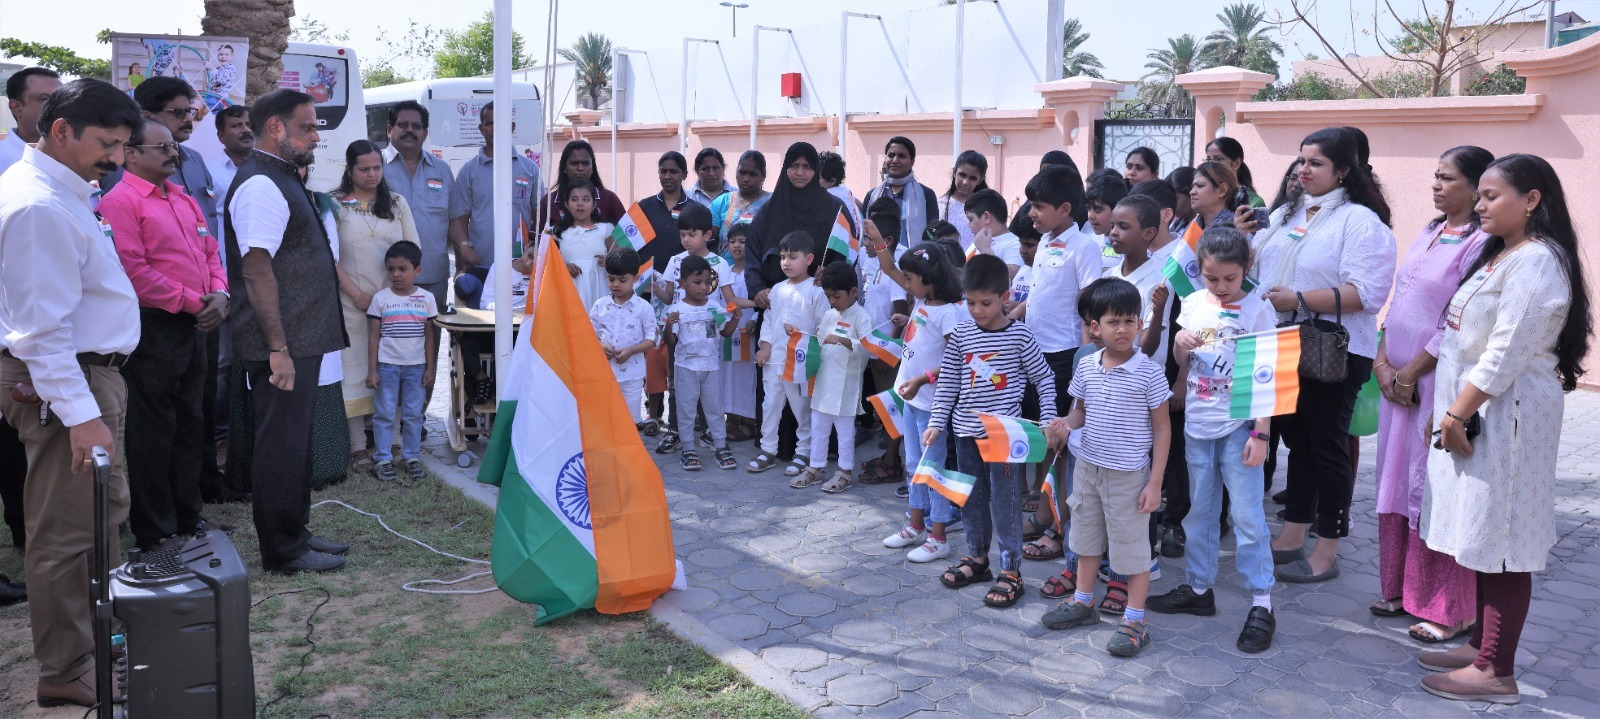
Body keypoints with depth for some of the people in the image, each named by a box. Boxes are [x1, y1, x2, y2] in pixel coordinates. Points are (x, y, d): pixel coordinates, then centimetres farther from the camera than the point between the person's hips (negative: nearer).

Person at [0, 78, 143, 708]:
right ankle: (67, 673, 10)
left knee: (104, 510, 22)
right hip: (64, 382, -11)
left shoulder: (58, 191, 11)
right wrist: (80, 415, -26)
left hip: (91, 370, 11)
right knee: (66, 532, -1)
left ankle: (97, 631, 37)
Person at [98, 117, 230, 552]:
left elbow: (210, 253, 17)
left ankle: (188, 518, 28)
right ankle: (154, 533, 12)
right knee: (154, 433, 1)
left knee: (190, 426, 16)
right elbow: (134, 272, -18)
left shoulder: (183, 199, 16)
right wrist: (193, 302, -15)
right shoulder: (120, 201, -11)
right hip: (153, 328, -8)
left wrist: (219, 294, -1)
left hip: (194, 326, 8)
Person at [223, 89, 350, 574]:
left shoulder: (283, 180, 16)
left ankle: (295, 535, 30)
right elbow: (257, 271, -22)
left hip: (300, 339, 11)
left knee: (295, 442, 18)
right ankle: (283, 551, 10)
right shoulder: (261, 185, -16)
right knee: (283, 445, -1)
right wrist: (278, 348, -24)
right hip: (283, 345, -11)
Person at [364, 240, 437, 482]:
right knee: (384, 413, 3)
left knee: (413, 413, 8)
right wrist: (372, 370, -5)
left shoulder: (426, 298, 1)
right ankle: (383, 459, 12)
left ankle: (412, 457, 18)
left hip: (416, 365, 1)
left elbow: (429, 335, 5)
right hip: (387, 365, -1)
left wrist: (430, 368, 2)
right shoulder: (380, 298, -2)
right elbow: (374, 336, -1)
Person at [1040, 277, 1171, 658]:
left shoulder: (1150, 373, -14)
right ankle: (1083, 602, 37)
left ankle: (1135, 620, 18)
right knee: (1086, 536, 20)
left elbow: (1162, 428, -9)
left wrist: (1155, 482, -12)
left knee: (1132, 545, 5)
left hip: (1129, 475, -5)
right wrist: (1066, 423, -15)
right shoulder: (1086, 368, -2)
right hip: (1088, 467, 5)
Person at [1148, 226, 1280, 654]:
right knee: (1199, 511, 14)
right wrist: (1181, 345, -7)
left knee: (1247, 514, -3)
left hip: (1238, 426, -5)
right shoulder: (1193, 304, 5)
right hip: (1197, 424, 5)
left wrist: (1261, 432, -14)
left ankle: (1261, 605, 5)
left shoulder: (1257, 309, -8)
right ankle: (1199, 588, 27)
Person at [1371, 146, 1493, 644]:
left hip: (1440, 383, -8)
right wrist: (1382, 363, 2)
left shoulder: (1481, 243, -14)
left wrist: (1410, 373, -13)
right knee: (1397, 485, 13)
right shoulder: (1428, 234, 12)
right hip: (1398, 380, 8)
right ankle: (1402, 589, 26)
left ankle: (1448, 609, 9)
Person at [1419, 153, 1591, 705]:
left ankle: (1496, 672, 3)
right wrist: (1452, 413, 15)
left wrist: (1456, 415, -18)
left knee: (1500, 542, -4)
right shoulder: (1501, 254, 16)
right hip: (1477, 411, 10)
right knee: (1483, 537, 14)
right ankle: (1482, 644, 24)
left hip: (1505, 414, -10)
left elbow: (1506, 353, -22)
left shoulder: (1535, 261, -16)